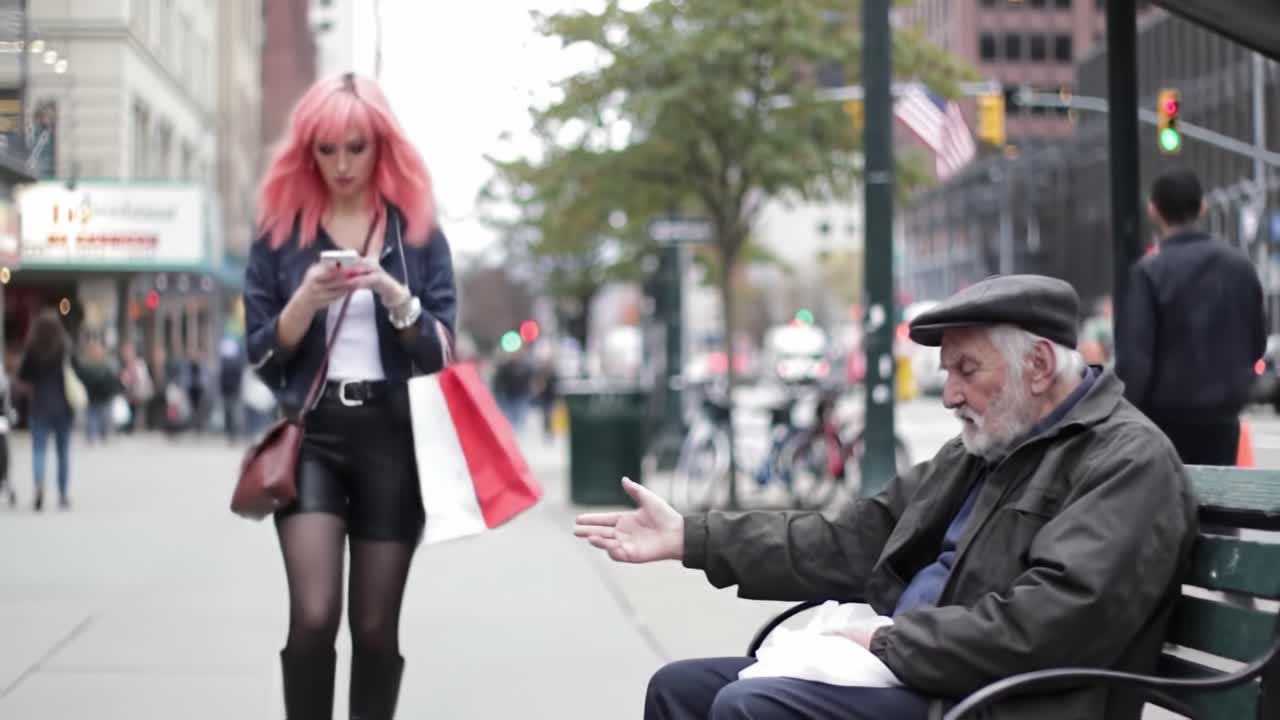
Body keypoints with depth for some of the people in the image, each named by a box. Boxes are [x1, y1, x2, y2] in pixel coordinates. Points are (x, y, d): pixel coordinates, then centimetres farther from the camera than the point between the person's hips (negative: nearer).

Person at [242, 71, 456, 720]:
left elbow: (440, 352, 1)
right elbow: (261, 354, 4)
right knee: (313, 615, -14)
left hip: (393, 439, 1)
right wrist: (306, 301, -15)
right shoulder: (280, 230, 5)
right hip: (310, 435, -1)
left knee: (376, 625, 4)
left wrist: (393, 293, -16)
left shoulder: (419, 232, 6)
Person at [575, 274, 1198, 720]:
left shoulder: (1129, 462, -10)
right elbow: (855, 542, 16)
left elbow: (1045, 623, -23)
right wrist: (689, 537, 11)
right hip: (902, 667, 10)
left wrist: (888, 642, -16)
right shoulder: (982, 447, 18)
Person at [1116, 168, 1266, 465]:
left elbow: (1135, 355, -16)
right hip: (1222, 414, 4)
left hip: (1167, 415, -4)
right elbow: (1257, 342, 12)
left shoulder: (1149, 272, -13)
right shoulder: (1241, 265, 4)